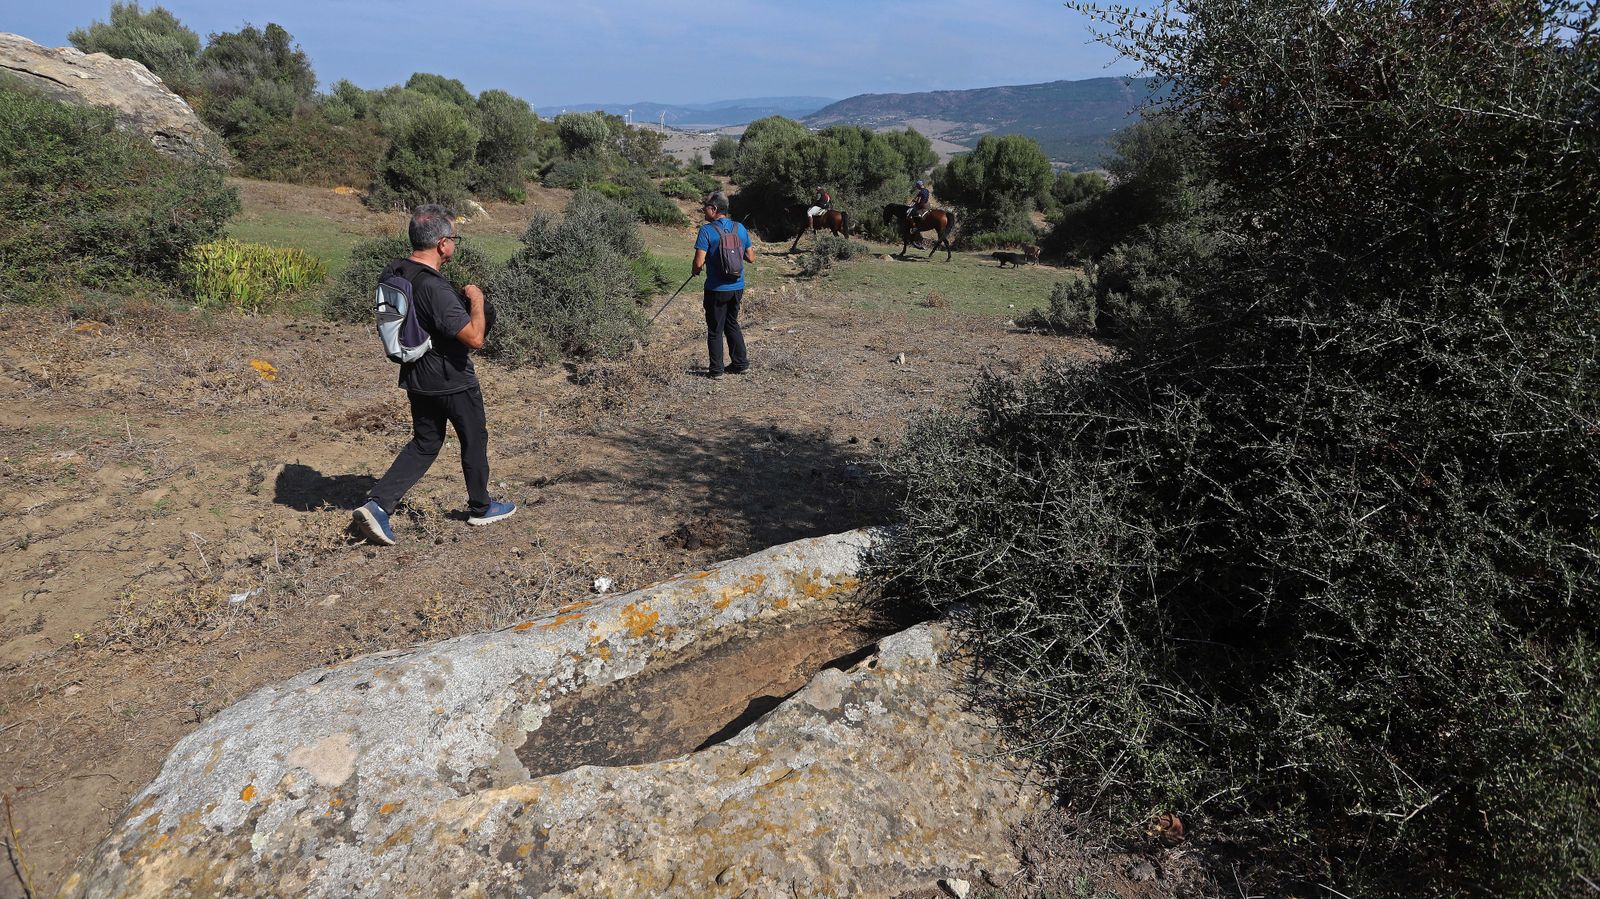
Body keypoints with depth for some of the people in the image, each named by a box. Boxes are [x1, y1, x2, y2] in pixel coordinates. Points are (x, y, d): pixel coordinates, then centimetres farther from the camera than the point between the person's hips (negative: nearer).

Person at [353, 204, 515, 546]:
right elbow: (475, 338, -30)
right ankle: (480, 507, 31)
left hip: (415, 377, 8)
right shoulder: (434, 288, -28)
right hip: (452, 381, -8)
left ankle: (378, 503, 6)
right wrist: (476, 301, -13)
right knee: (474, 440, 14)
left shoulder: (392, 273, 0)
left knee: (425, 442, 19)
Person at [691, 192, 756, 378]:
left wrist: (695, 271, 1)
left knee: (715, 329, 7)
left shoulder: (707, 230, -15)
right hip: (737, 287, 5)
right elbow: (750, 258, 5)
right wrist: (753, 250, 26)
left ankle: (716, 369, 13)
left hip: (716, 289, -5)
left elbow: (699, 262, -20)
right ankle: (740, 363, 25)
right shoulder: (740, 228, 1)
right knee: (732, 324, 21)